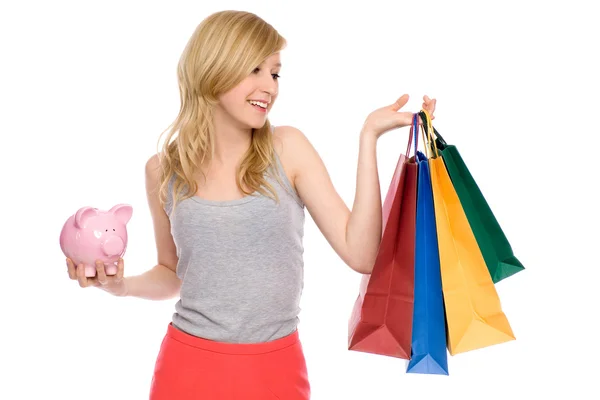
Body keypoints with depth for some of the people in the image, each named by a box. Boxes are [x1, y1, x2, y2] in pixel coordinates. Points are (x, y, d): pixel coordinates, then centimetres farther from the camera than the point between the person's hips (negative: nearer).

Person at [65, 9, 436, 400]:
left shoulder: (288, 148, -5)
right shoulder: (163, 169, -1)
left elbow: (360, 254, -11)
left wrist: (368, 137, -13)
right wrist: (123, 283, -6)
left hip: (277, 368, -1)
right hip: (189, 367, 1)